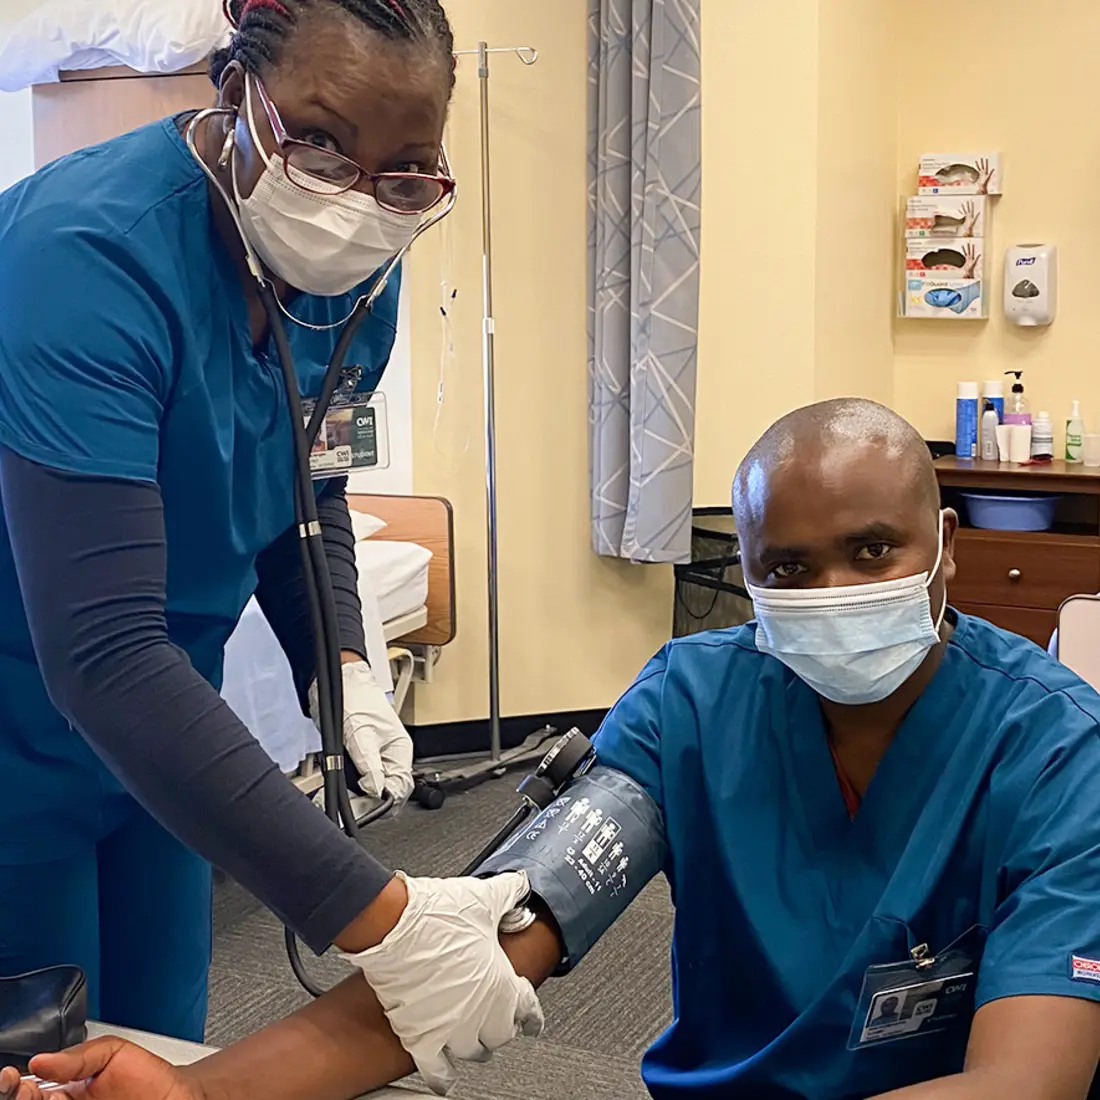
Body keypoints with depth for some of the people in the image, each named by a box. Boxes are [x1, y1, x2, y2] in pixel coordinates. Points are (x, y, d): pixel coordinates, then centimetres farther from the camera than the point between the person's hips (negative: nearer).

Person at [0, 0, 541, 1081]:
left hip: (157, 735, 6)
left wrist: (342, 669, -10)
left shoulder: (353, 274, -8)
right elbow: (99, 655, -37)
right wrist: (371, 917, -41)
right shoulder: (89, 254, -30)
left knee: (161, 1053, 14)